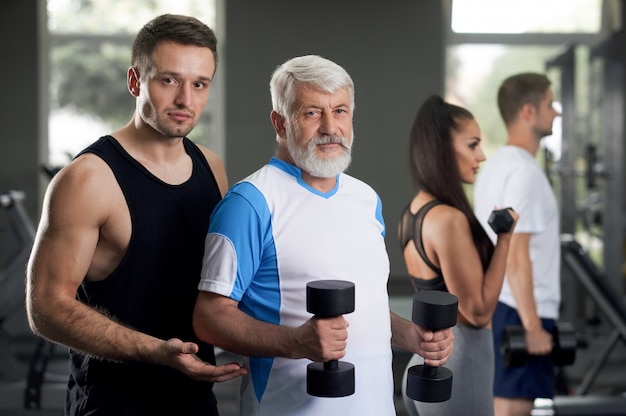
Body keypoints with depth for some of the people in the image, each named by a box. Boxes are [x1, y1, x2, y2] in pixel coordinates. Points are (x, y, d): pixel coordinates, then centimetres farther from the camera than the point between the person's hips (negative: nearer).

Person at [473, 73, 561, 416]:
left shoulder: (496, 165, 15)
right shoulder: (524, 171, -18)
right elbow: (516, 256, -24)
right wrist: (533, 326, -22)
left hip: (493, 307, 10)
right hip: (519, 312, -10)